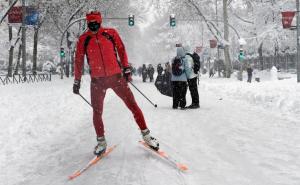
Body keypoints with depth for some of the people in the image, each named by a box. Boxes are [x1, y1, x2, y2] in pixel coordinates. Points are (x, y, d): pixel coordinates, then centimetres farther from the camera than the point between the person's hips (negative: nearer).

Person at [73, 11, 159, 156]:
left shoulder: (111, 33, 2)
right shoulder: (83, 39, 3)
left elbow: (121, 50, 9)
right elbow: (79, 61, 9)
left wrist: (126, 68, 3)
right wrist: (77, 81, 9)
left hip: (116, 76, -1)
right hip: (97, 80, 1)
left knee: (132, 105, -2)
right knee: (97, 112, 3)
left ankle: (146, 135, 9)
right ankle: (101, 142, 19)